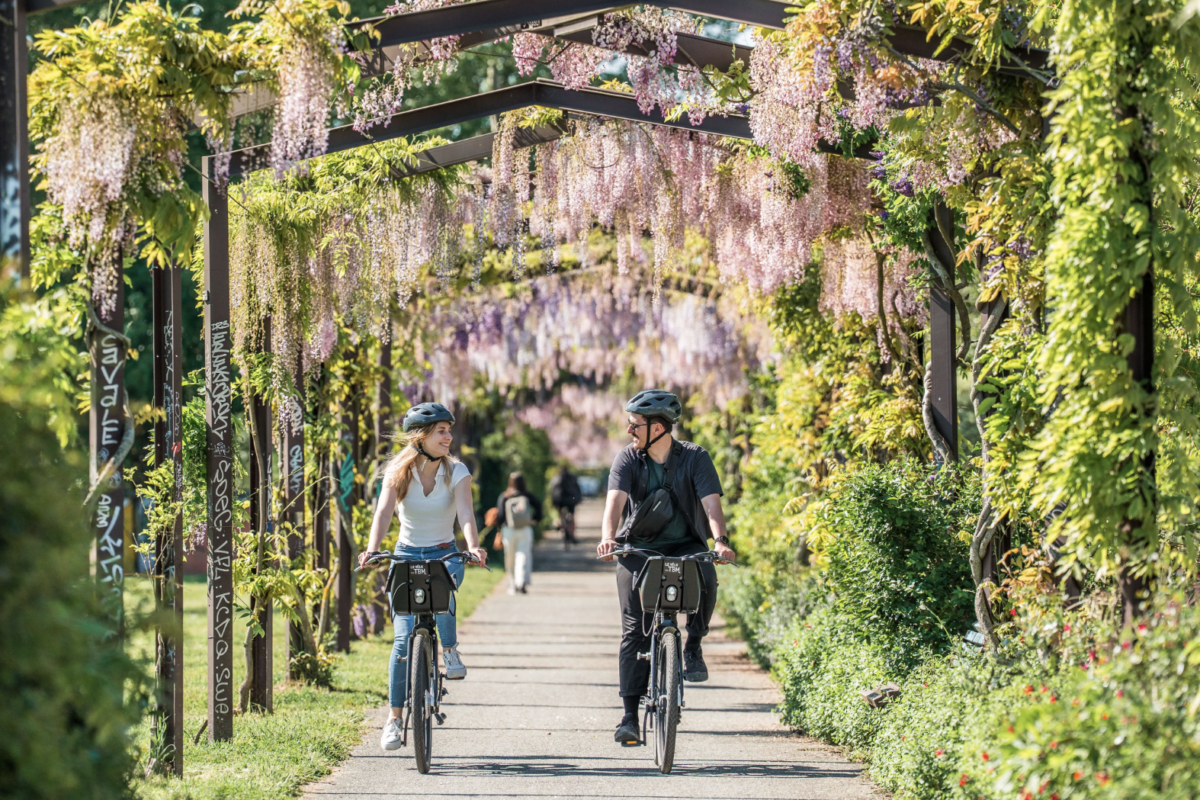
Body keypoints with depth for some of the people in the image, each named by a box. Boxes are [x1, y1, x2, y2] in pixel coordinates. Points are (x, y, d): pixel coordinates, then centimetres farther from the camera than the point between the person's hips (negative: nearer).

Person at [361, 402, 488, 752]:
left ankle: (450, 650, -19)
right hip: (406, 556, 0)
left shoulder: (456, 471, -7)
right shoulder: (398, 472, -7)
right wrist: (372, 550, -39)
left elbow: (465, 513, -22)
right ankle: (394, 717, -1)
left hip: (444, 555, 0)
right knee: (404, 639, -10)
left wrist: (473, 547, -41)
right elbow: (384, 512, -21)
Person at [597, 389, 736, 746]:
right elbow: (616, 500, -20)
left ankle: (694, 647, -8)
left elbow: (711, 502, -19)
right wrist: (608, 538, -39)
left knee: (704, 581, -34)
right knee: (635, 629, -10)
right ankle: (630, 714, -7)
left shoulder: (695, 458, -6)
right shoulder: (627, 459, -4)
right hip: (639, 549, 1)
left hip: (686, 546, -1)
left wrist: (720, 540, -38)